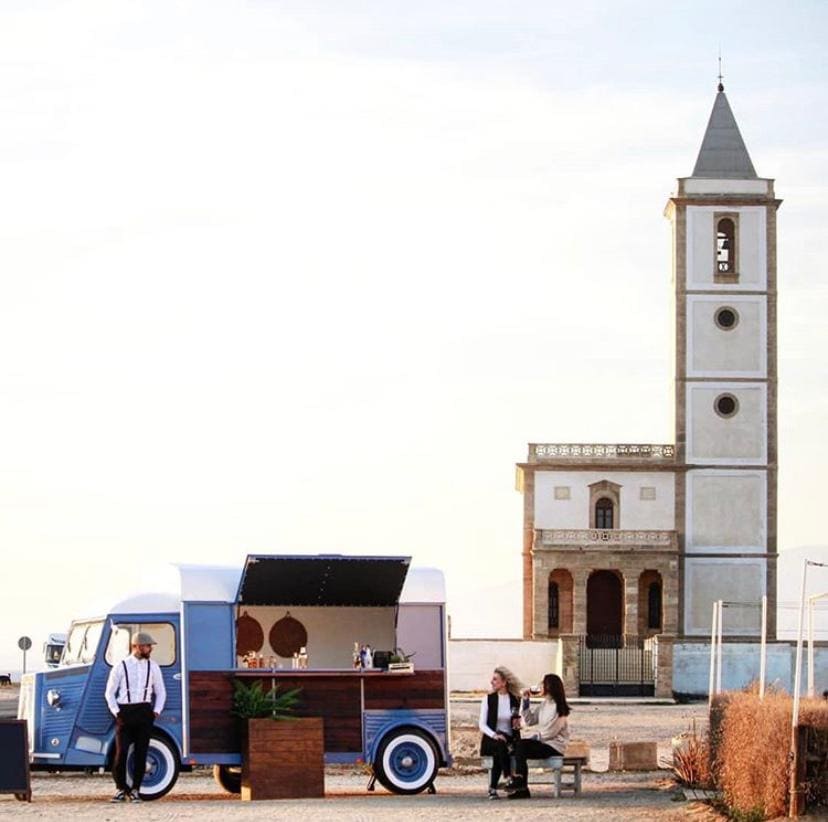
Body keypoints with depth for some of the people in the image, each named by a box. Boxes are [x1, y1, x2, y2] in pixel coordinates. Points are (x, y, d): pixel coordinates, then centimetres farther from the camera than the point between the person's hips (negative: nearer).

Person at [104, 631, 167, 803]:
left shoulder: (153, 667, 11)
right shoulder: (120, 667, 3)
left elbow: (161, 692, 17)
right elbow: (110, 692, 6)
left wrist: (156, 711, 3)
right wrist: (116, 712, -6)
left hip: (144, 712, 2)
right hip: (125, 712, -2)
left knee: (141, 752, 0)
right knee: (121, 752, -7)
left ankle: (135, 790, 7)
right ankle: (120, 789, 4)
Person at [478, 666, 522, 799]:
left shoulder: (516, 700, 9)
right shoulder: (488, 699, 7)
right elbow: (482, 724, 0)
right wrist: (494, 735, -18)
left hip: (509, 739, 1)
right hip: (491, 740, -1)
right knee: (500, 745, -36)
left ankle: (492, 788, -32)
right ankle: (509, 779, -36)